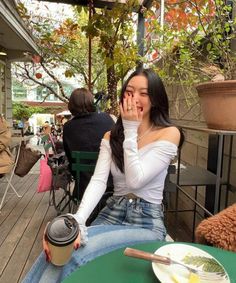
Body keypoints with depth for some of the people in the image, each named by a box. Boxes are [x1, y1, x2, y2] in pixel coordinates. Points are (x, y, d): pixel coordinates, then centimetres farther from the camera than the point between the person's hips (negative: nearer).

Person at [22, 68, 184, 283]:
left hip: (147, 221, -3)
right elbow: (98, 181, -9)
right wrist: (78, 221, -25)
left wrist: (130, 131, -15)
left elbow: (136, 180, -18)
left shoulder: (169, 133, -7)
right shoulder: (111, 136, 6)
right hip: (112, 213, 4)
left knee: (71, 257, -24)